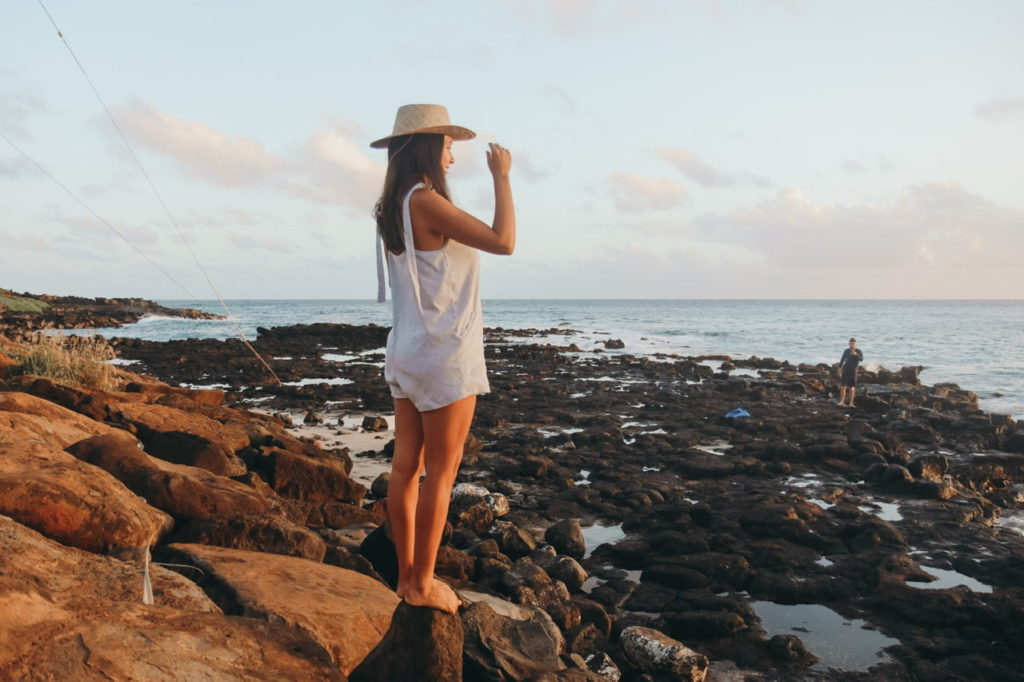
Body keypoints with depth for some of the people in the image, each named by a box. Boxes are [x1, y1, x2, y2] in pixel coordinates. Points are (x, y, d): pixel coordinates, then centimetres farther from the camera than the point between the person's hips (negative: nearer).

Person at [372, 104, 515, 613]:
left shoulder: (393, 207, 10)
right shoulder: (425, 200, -17)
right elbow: (503, 241, -20)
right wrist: (501, 177, -8)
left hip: (407, 353, 9)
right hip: (445, 356, -9)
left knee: (406, 467, 11)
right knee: (441, 473, 1)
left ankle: (407, 576, 21)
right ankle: (422, 585, 10)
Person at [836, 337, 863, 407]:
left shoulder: (859, 351, -5)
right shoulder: (846, 351, 2)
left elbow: (861, 359, -21)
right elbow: (842, 359, 12)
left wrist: (856, 354, -38)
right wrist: (839, 368, 6)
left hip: (853, 371, -1)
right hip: (845, 369, 1)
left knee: (852, 387, -2)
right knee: (843, 385, -5)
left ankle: (851, 403, 1)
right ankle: (842, 401, 1)